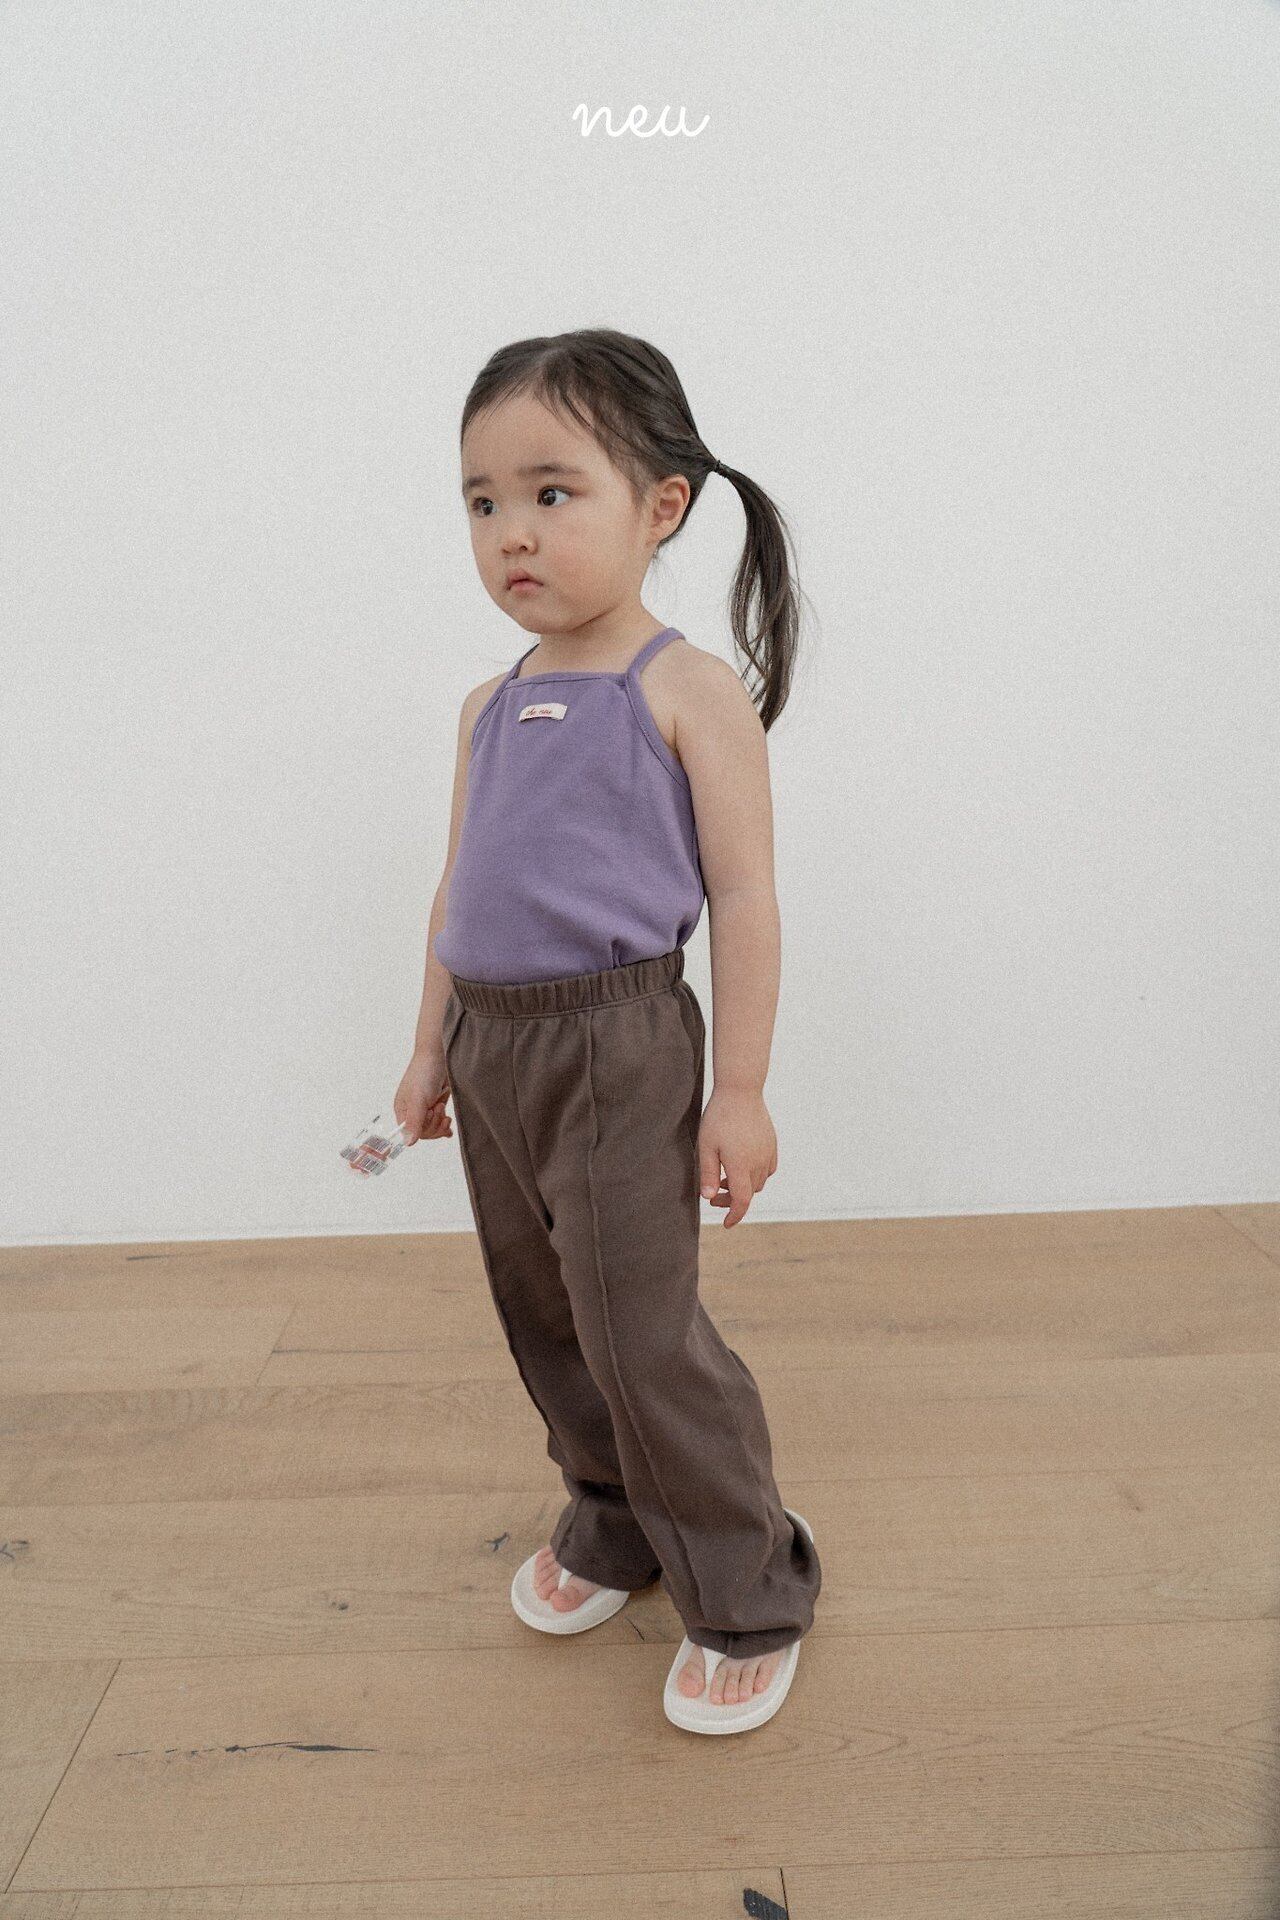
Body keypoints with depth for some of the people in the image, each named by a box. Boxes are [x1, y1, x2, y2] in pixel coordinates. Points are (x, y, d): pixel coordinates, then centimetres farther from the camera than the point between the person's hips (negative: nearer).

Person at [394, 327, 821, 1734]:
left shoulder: (688, 691, -9)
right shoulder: (491, 707, 11)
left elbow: (742, 897, -11)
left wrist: (738, 1089, -13)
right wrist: (431, 1046, 18)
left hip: (617, 1046, -7)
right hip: (492, 1046, 7)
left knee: (639, 1327, -3)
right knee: (540, 1315, 17)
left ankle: (746, 1593, 20)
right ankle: (612, 1525, 40)